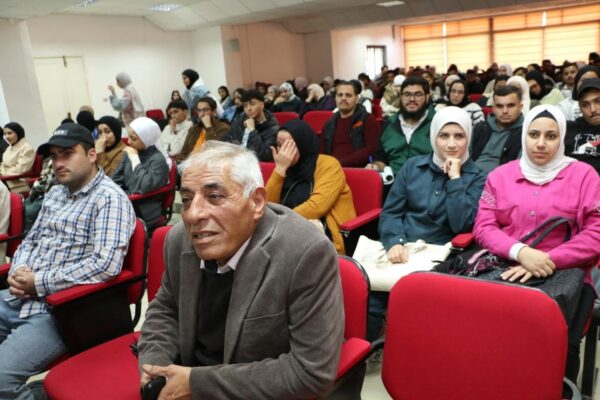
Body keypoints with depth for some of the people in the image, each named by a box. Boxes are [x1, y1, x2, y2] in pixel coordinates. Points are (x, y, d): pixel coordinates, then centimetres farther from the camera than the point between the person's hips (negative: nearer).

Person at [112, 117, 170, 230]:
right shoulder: (129, 153, 9)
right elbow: (117, 179, 16)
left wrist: (135, 159, -17)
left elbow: (145, 187, -25)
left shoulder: (158, 160, -13)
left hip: (144, 212, -7)